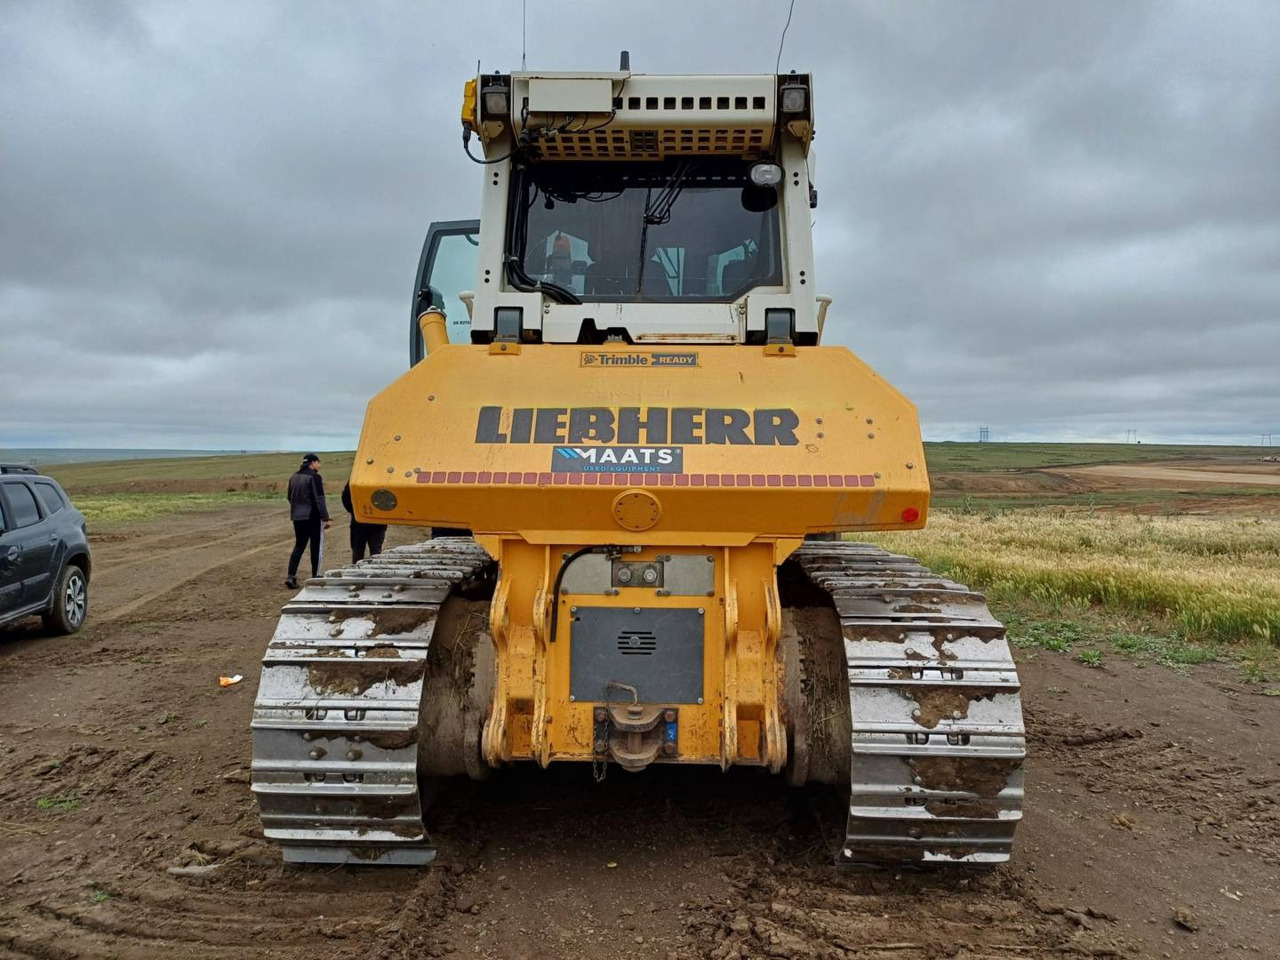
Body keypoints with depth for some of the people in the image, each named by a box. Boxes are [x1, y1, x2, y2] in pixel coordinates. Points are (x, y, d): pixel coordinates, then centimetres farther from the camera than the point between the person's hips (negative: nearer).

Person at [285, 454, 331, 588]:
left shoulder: (293, 478, 10)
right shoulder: (314, 477, -13)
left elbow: (290, 498, 18)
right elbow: (319, 500, -17)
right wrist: (326, 518, -16)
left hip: (297, 517, 6)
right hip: (313, 517, -6)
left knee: (299, 546, 12)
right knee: (316, 547, 5)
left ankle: (291, 576, 0)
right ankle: (315, 577, 9)